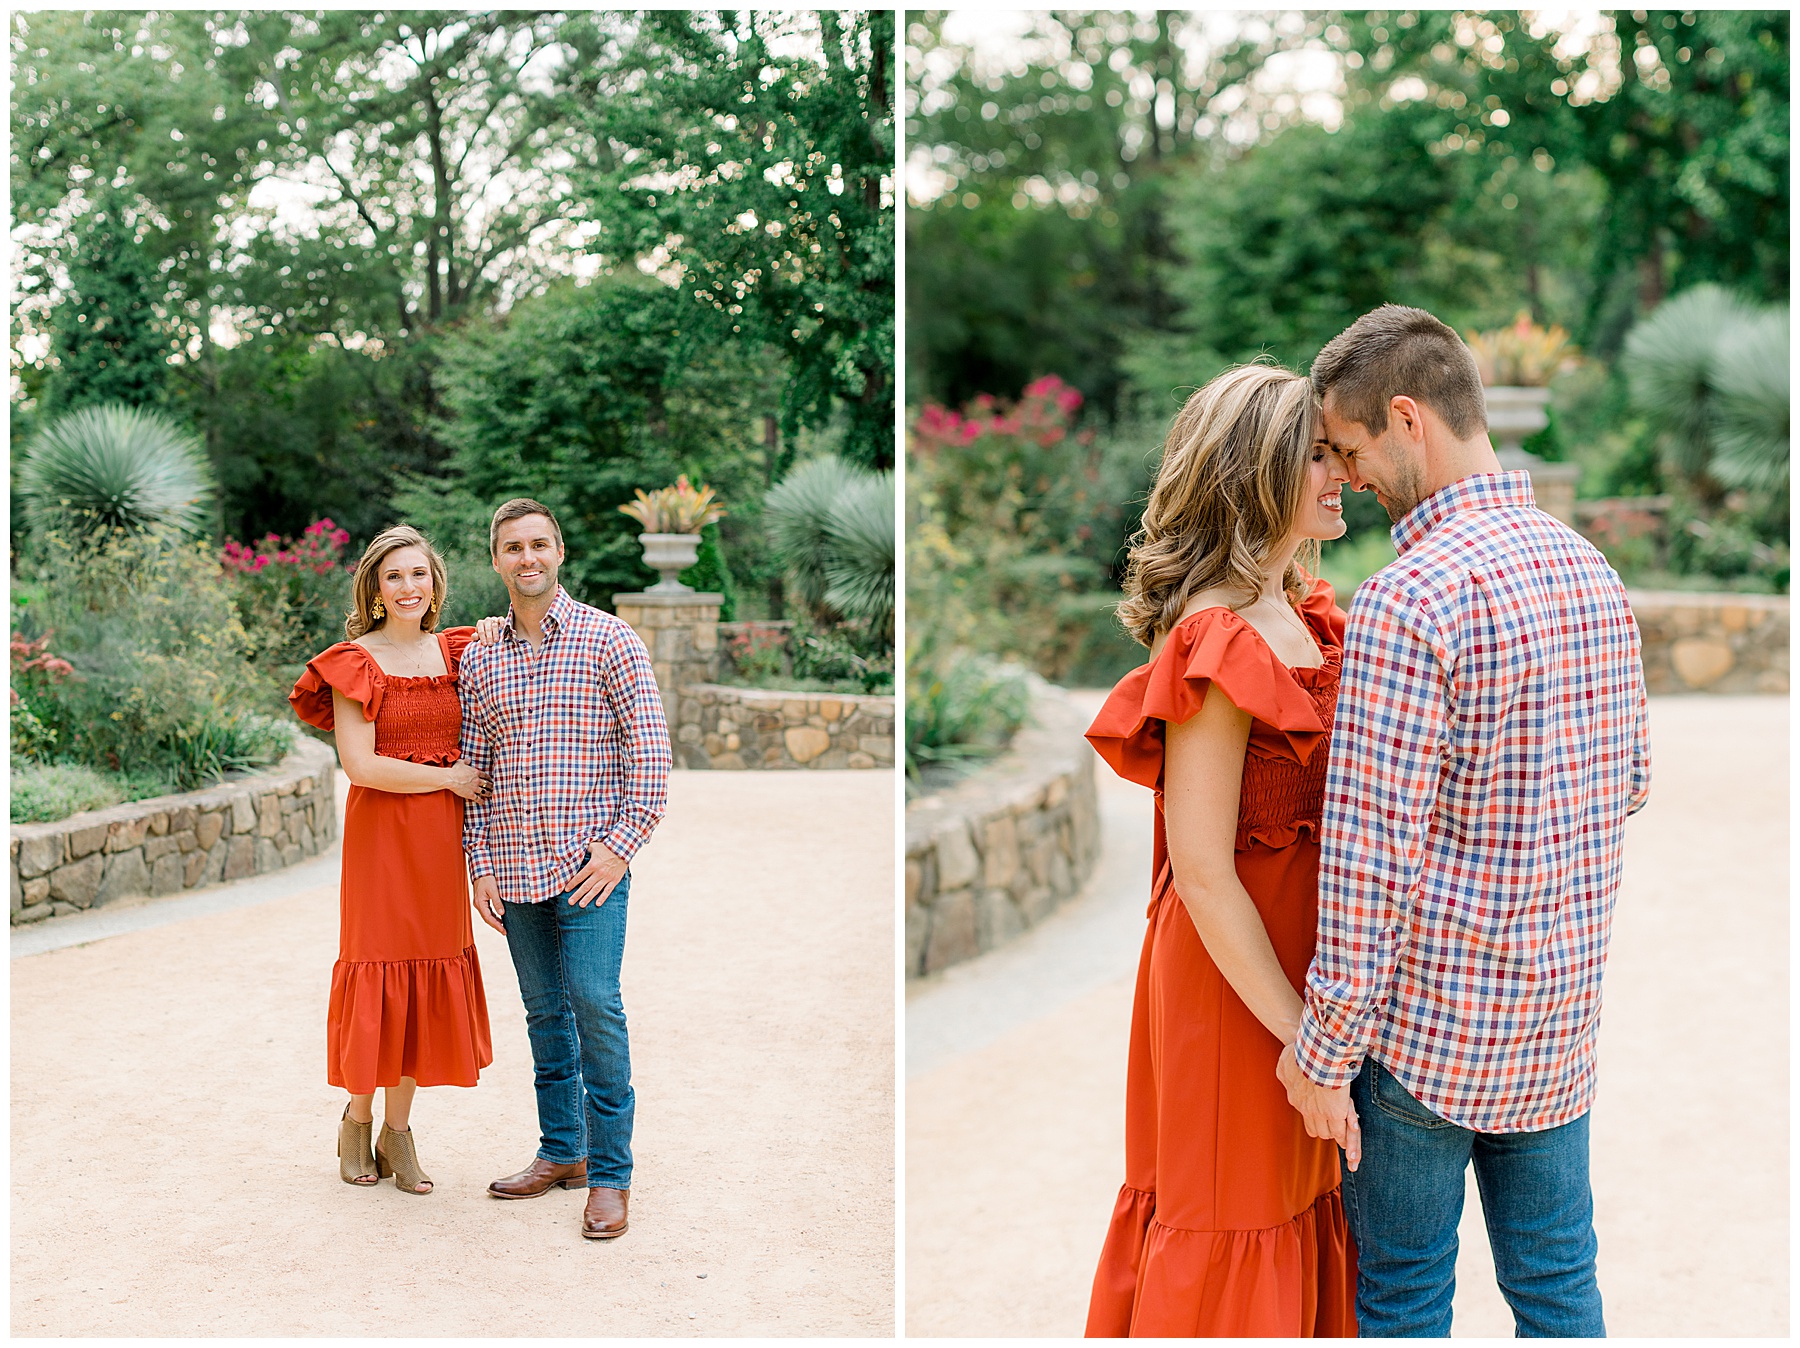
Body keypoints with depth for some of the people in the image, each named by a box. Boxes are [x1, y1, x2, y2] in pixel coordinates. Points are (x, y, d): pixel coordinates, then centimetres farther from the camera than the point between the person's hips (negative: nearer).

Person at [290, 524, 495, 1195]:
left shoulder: (458, 652, 8)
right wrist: (446, 778, -9)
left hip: (440, 836, 4)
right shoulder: (355, 662, -6)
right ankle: (357, 1117, 20)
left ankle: (398, 1128, 17)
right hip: (380, 832, -4)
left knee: (429, 973, 6)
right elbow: (359, 765, -13)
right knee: (379, 965, 1)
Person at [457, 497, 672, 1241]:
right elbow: (474, 766, 14)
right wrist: (481, 864, 6)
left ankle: (610, 1174, -4)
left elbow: (651, 747, -6)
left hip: (590, 862, -5)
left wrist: (621, 845, -12)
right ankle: (561, 1152, 24)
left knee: (594, 1001, -12)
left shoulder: (608, 638, -3)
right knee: (545, 1011, 12)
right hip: (514, 867, 5)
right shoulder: (478, 659, 10)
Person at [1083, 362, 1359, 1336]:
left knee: (1297, 1185, 21)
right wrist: (1299, 1029, -20)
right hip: (1234, 969, -9)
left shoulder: (1304, 615, 7)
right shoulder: (1218, 644, -22)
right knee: (1234, 1225, 7)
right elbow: (1202, 871, -23)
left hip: (1303, 955, 9)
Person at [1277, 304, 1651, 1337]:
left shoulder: (1408, 603, -21)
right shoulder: (1593, 570, 5)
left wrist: (1324, 1051, -14)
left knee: (1403, 1293, 10)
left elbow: (1371, 855, -22)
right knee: (1561, 1285, 16)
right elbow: (1632, 783, 15)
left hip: (1429, 1025, -7)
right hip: (1562, 1015, 7)